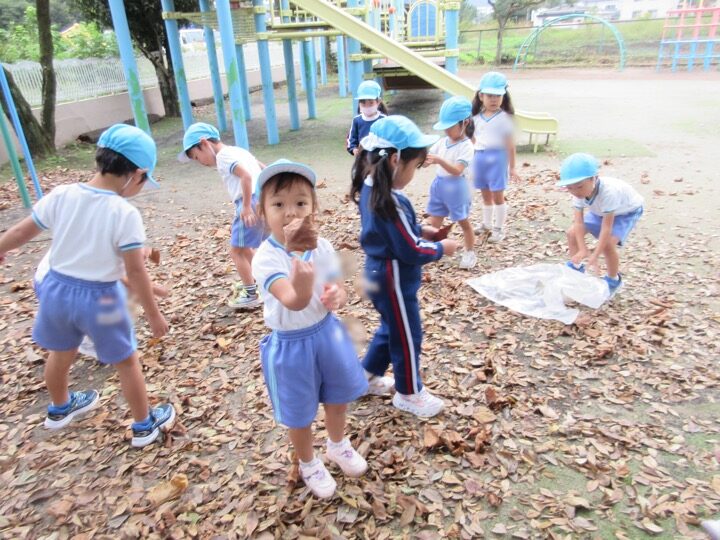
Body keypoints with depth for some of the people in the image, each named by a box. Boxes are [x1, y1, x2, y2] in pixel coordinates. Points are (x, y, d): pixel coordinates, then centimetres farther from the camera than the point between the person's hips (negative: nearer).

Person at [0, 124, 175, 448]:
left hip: (58, 288, 5)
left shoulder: (61, 196, -8)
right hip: (100, 298, -5)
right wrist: (153, 313, -9)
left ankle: (59, 409, 55)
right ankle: (144, 426, 29)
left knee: (60, 353, 29)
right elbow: (135, 271, -19)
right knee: (126, 362, 14)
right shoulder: (125, 214, -22)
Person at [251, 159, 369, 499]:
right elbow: (293, 303, -38)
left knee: (338, 396, 24)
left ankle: (338, 445, 56)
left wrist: (337, 297, -27)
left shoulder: (323, 248, -11)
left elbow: (339, 290, -2)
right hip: (290, 344, -4)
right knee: (299, 413, 16)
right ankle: (308, 464, 47)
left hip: (327, 332, 5)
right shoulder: (266, 258, -26)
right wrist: (301, 288, -62)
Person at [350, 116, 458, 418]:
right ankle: (409, 393, 31)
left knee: (391, 328, 27)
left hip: (380, 276, 9)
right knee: (407, 337, 10)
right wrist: (441, 248, -10)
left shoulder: (370, 187, -1)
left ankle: (369, 374, 43)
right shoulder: (391, 203, -31)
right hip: (394, 282, -9)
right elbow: (412, 252, -25)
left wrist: (420, 230, 5)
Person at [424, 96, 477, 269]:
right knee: (434, 222, 10)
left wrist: (440, 160, -38)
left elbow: (457, 170, -26)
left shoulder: (466, 146, -16)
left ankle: (470, 252, 26)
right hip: (439, 184, 6)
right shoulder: (442, 142, 4)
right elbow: (426, 161, 2)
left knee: (463, 222, 10)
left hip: (456, 187, -6)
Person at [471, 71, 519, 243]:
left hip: (497, 158, -5)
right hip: (480, 158, 5)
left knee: (497, 195, 1)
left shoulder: (505, 118, -7)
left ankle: (499, 228, 13)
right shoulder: (476, 118, 6)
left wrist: (512, 167, -4)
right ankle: (487, 223, 33)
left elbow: (510, 144, -5)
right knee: (485, 194, 17)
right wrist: (471, 163, 12)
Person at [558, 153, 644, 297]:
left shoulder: (608, 192, -45)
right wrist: (583, 250, -35)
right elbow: (578, 222, -27)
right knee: (572, 233, -3)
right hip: (600, 210, 6)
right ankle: (575, 269, 19)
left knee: (608, 244, -25)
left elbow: (606, 227, -41)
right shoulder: (579, 192, -27)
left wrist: (595, 255, -41)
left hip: (627, 211, -6)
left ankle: (613, 281, -1)